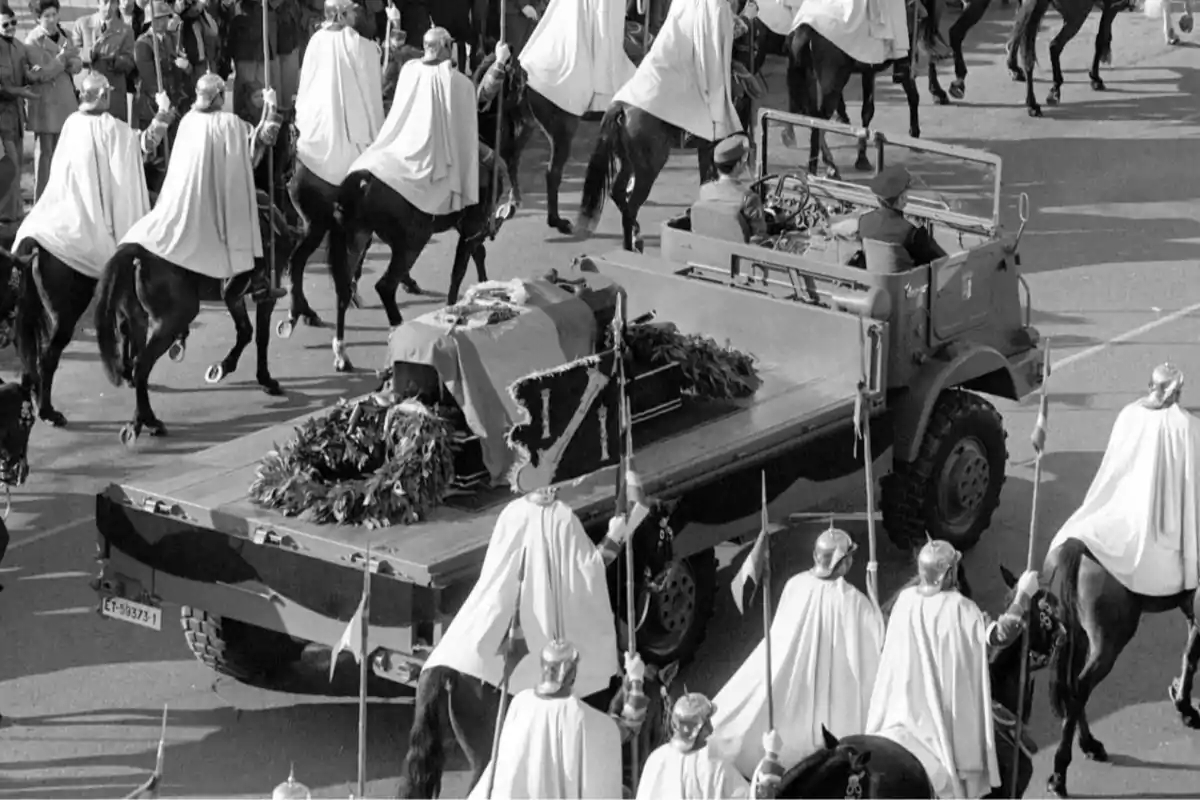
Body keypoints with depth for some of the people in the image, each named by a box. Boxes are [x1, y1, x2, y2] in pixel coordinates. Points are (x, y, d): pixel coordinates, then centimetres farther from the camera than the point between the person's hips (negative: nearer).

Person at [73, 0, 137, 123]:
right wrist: (91, 51, -17)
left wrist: (114, 60, -19)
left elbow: (129, 64, 2)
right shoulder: (82, 24, 7)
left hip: (114, 92, 0)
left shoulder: (126, 30, 6)